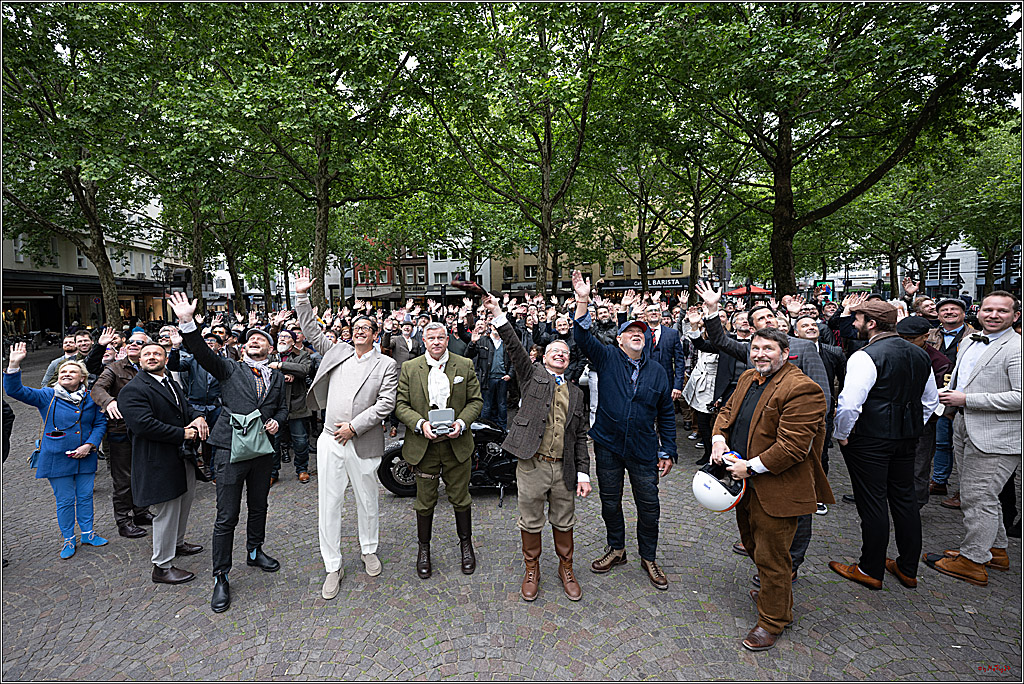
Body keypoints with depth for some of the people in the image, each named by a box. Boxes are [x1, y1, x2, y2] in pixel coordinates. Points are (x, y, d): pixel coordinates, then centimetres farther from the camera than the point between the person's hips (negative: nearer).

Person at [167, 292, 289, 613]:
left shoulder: (277, 377, 11)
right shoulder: (230, 369, 1)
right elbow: (203, 354, -14)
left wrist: (276, 422, -2)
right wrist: (188, 323, -28)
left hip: (263, 451, 4)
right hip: (230, 450, -4)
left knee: (258, 507, 19)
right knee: (226, 517, 1)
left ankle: (254, 552, 43)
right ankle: (220, 578, 16)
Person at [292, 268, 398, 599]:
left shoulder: (387, 364, -2)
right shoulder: (337, 351, 10)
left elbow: (385, 404, -9)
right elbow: (311, 331, 15)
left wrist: (353, 427, -14)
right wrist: (302, 296, 7)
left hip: (363, 444, -3)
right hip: (330, 440, 3)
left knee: (367, 501, 13)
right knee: (329, 503, 7)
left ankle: (369, 550, 37)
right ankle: (333, 567, 21)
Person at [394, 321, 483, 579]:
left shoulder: (465, 365, 1)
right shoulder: (409, 367, 1)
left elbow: (476, 400, 2)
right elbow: (401, 404, -1)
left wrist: (461, 423, -14)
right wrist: (420, 424, -17)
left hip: (457, 443, 0)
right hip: (423, 444, 0)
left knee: (461, 499, 13)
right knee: (425, 502, 12)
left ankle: (465, 543, 35)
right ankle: (423, 548, 34)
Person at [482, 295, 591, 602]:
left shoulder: (576, 393, 12)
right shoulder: (533, 375, 5)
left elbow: (581, 436, 10)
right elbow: (514, 347, -10)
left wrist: (583, 474, 3)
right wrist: (498, 314, -22)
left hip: (564, 469, 3)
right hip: (532, 465, -2)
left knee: (564, 523, 16)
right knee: (530, 521, 11)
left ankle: (566, 568, 38)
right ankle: (532, 570, 33)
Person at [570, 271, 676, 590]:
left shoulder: (657, 372, 3)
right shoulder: (608, 358, -3)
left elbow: (666, 413, 8)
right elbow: (583, 337, -19)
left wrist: (668, 451, 6)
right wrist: (583, 301, -33)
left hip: (643, 450, 1)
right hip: (608, 445, -1)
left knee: (649, 505, 8)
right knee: (610, 502, 14)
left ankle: (649, 558, 31)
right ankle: (616, 549, 37)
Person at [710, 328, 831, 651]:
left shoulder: (802, 389, -20)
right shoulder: (748, 379, 7)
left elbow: (793, 445, -24)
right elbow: (727, 411, 16)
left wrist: (751, 467, -22)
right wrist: (719, 437, -5)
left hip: (775, 489, -8)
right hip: (745, 482, 9)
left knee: (771, 557, 5)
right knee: (754, 545, 25)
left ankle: (772, 620, 26)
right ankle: (772, 591, 50)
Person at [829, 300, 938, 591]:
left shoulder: (866, 357, -19)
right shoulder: (920, 355, 8)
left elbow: (849, 405, -25)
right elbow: (931, 401, 18)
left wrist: (842, 434, -10)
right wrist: (911, 429, 21)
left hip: (870, 441, -8)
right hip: (907, 439, 8)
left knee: (872, 503, 2)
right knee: (904, 498, 17)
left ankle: (871, 571, 17)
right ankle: (908, 568, 31)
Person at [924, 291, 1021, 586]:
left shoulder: (1017, 348, -14)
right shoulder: (969, 342, 14)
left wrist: (966, 399, -19)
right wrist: (949, 396, 8)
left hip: (995, 437, -9)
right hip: (965, 429, 9)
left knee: (978, 498, -1)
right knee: (977, 495, 19)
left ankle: (973, 560, 14)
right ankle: (996, 550, 36)